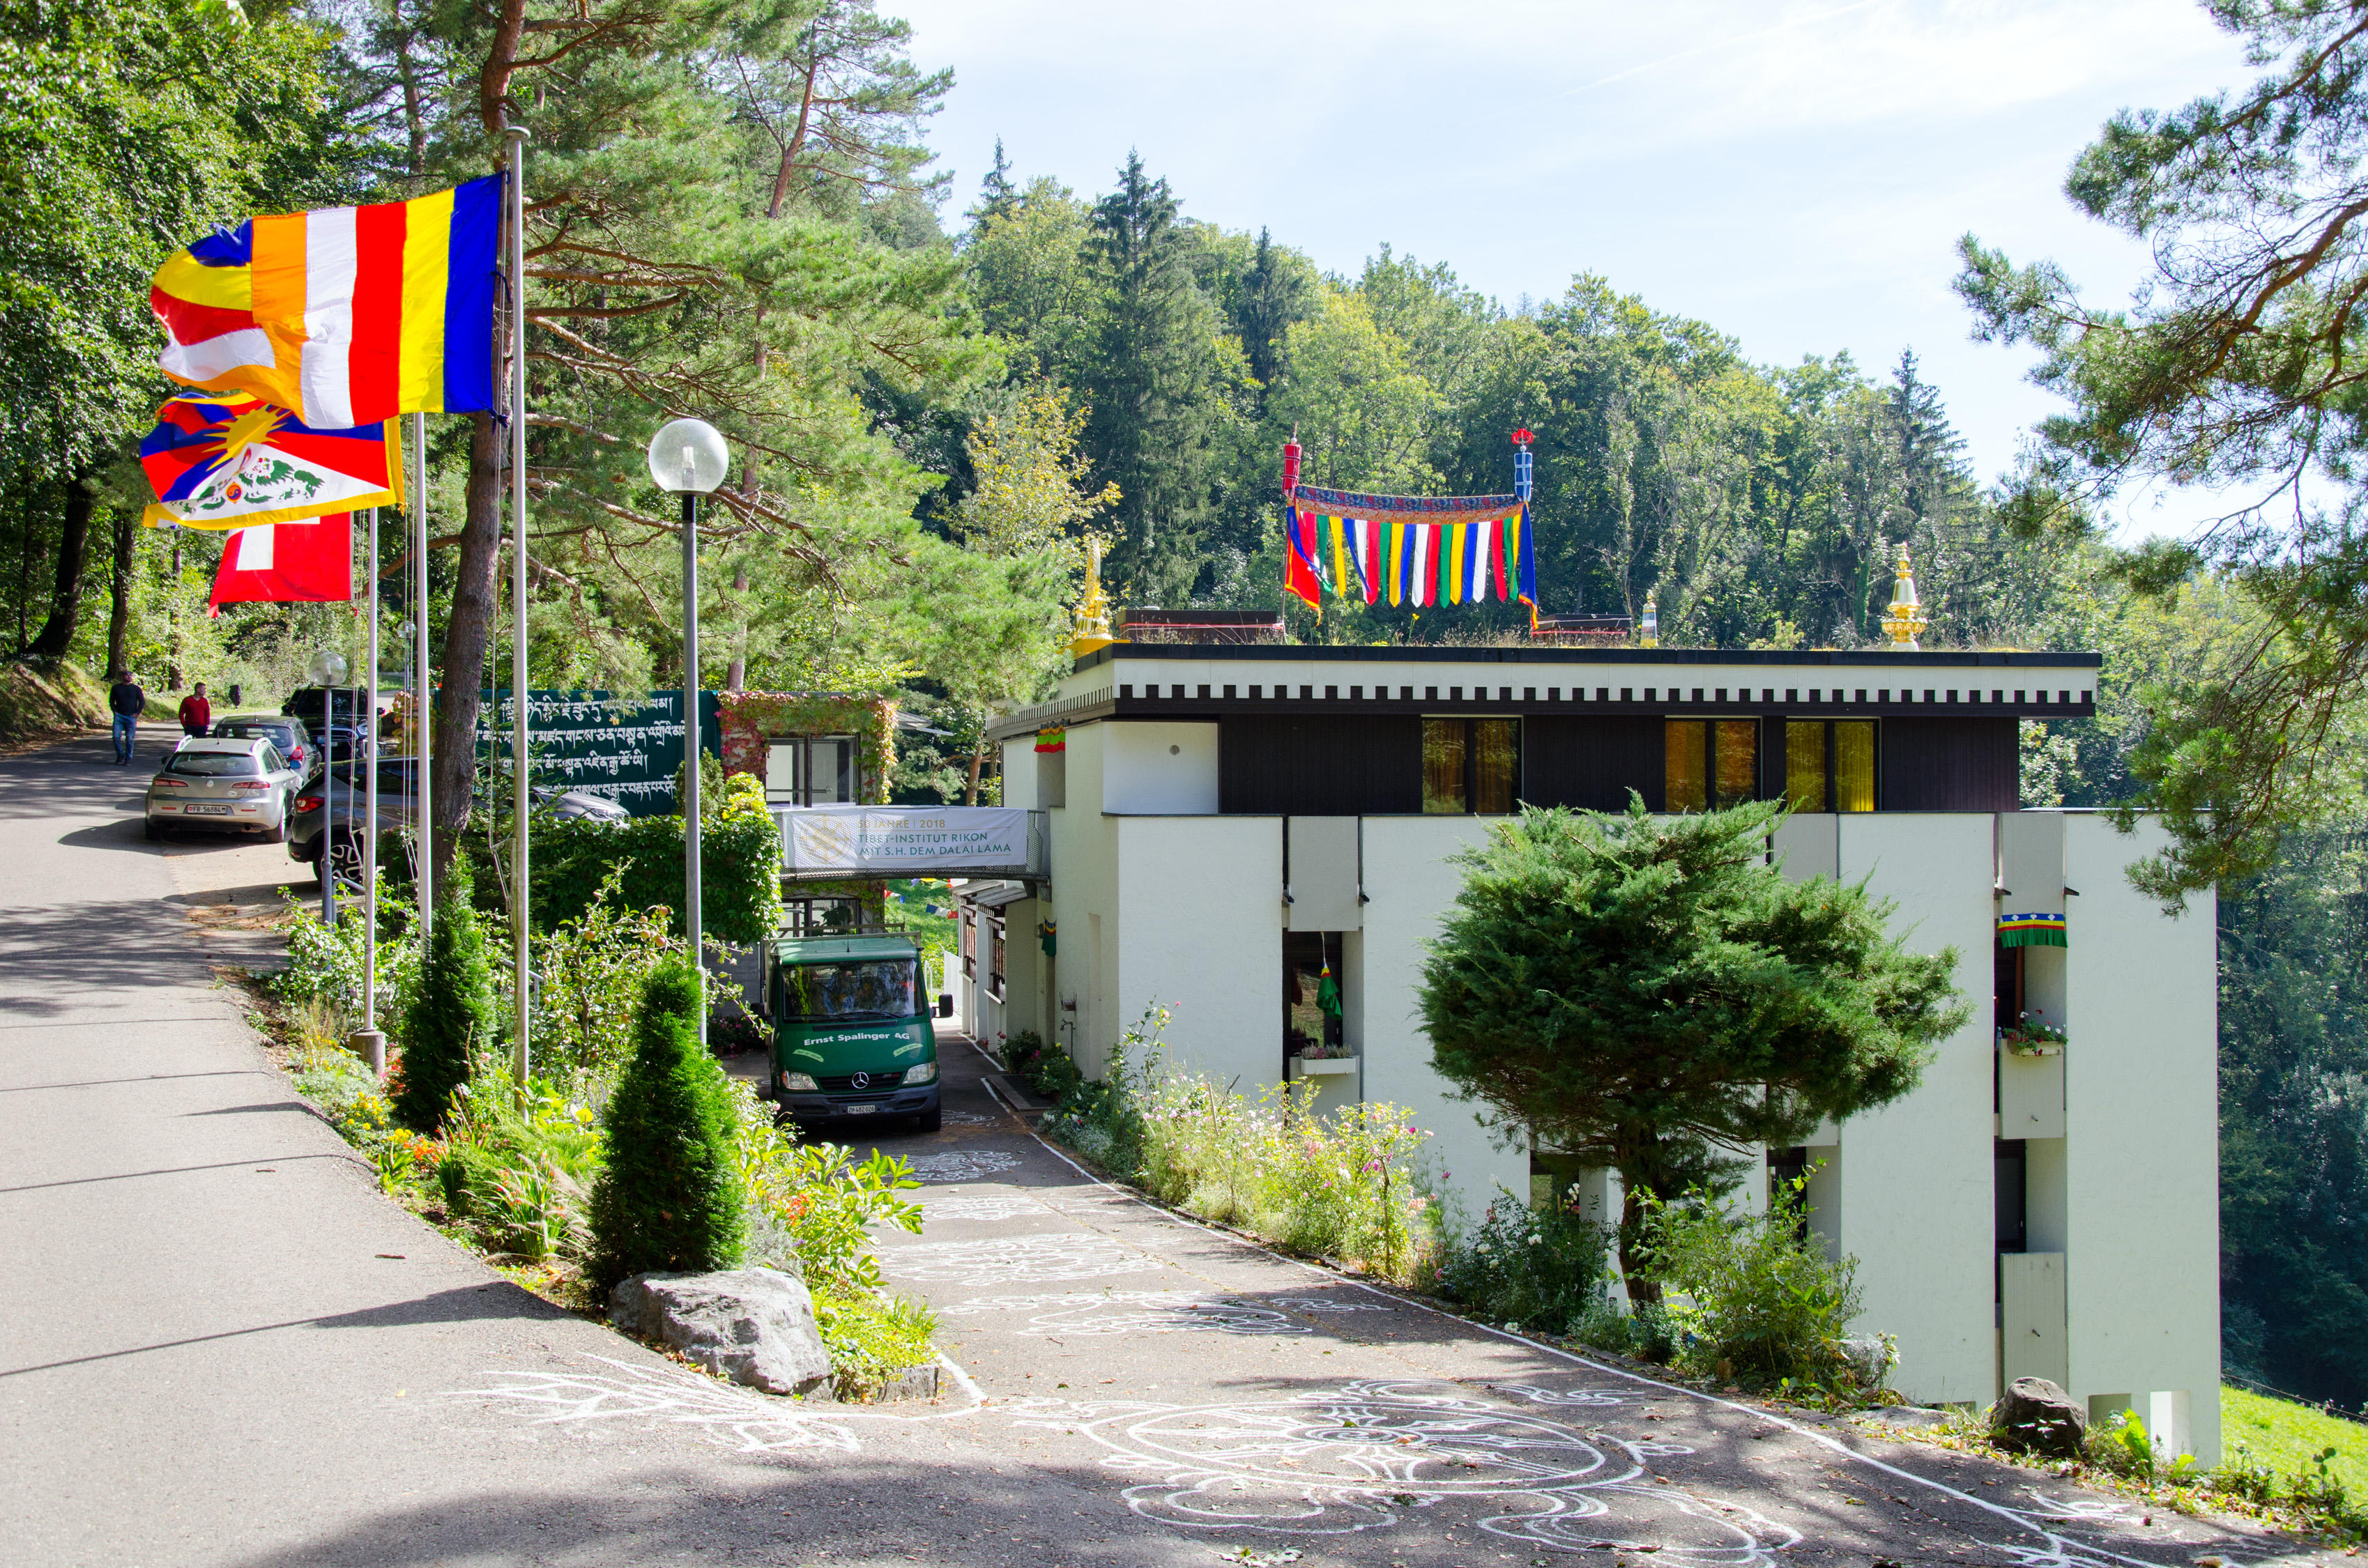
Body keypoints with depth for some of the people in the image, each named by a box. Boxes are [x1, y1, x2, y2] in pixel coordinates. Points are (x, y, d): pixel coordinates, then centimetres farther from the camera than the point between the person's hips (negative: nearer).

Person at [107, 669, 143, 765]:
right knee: (116, 737, -10)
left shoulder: (136, 689, 7)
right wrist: (114, 711, -1)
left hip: (131, 717, -1)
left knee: (129, 739, -3)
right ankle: (120, 755, 8)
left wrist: (137, 713, -4)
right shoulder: (116, 688, 10)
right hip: (119, 716, 1)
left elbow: (142, 701, 7)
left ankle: (128, 759, 7)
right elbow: (111, 700, 13)